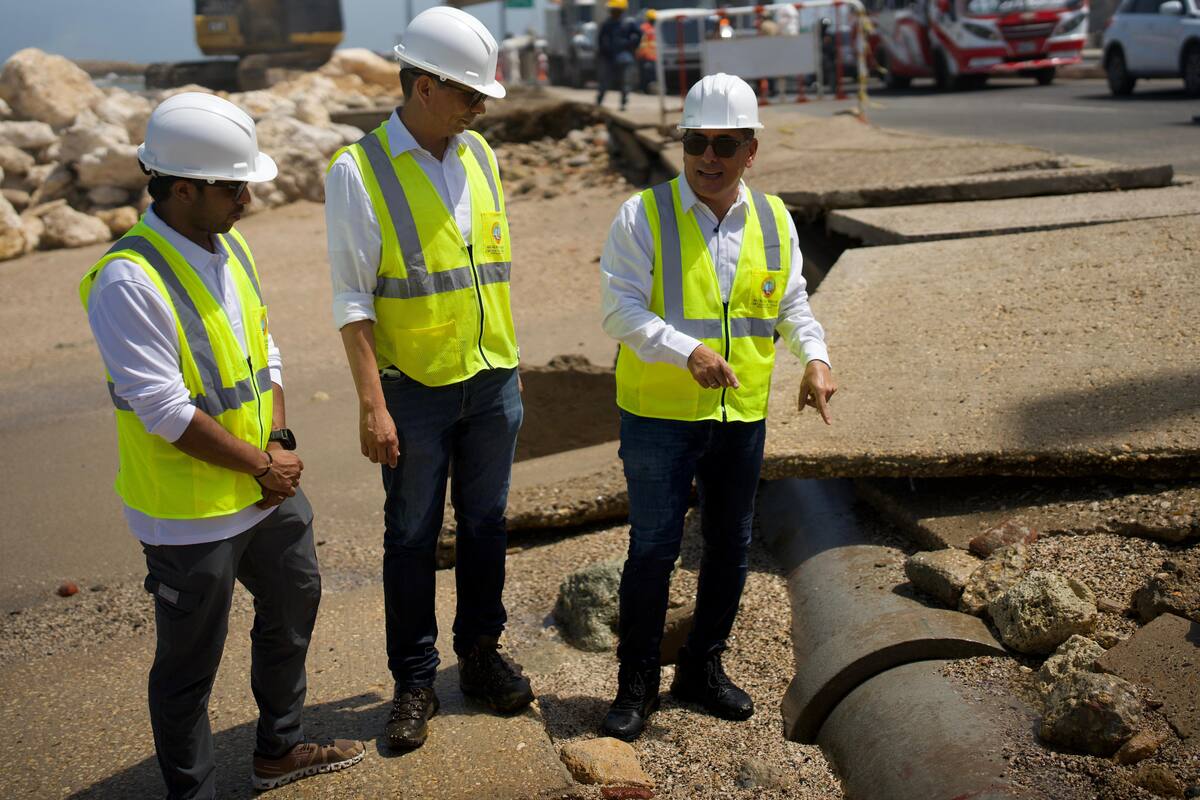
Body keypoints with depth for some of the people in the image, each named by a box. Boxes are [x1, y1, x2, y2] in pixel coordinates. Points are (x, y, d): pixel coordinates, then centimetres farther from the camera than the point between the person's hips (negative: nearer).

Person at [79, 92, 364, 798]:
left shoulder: (230, 246, 4)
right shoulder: (127, 281, -23)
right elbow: (165, 411, -24)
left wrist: (281, 440, -3)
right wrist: (261, 463, -16)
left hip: (269, 493, 9)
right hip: (192, 513, -9)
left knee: (295, 606, 25)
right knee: (190, 666, 7)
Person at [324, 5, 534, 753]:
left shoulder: (479, 155, 6)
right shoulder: (358, 170, -12)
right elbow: (353, 298, -13)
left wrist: (512, 364, 14)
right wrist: (372, 405, -16)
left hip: (493, 383, 5)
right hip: (415, 389, -5)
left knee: (485, 524, 15)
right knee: (412, 538, 7)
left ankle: (481, 654, 32)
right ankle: (415, 682, 22)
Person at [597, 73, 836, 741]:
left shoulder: (774, 220, 6)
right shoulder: (644, 216, -7)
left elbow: (793, 303, 14)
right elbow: (622, 308, -14)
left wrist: (816, 356, -5)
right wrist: (687, 351, -28)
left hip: (743, 417, 5)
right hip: (660, 415, -4)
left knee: (730, 546, 14)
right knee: (654, 549, 0)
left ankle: (703, 667, 32)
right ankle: (638, 684, 15)